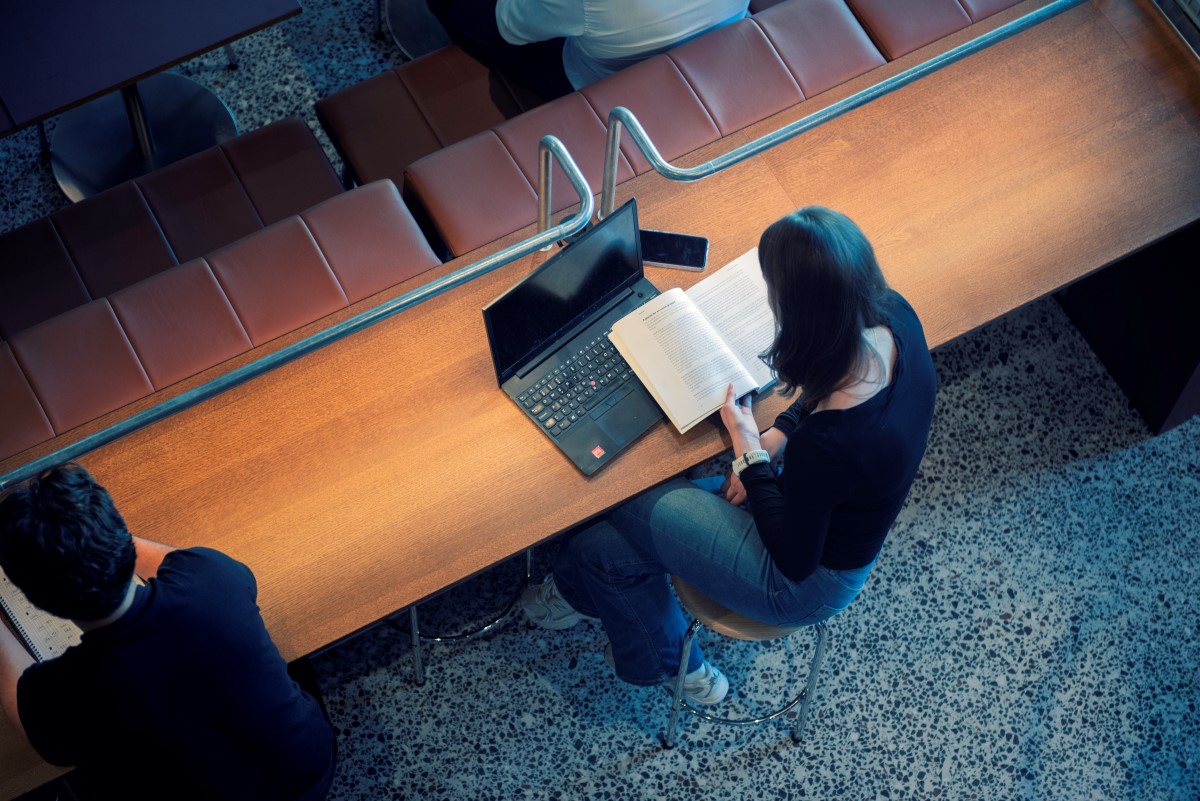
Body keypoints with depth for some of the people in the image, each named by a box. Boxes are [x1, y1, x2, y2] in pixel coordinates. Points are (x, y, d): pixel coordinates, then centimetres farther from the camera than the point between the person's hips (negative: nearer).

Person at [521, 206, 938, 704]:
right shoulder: (894, 316, -21)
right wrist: (775, 438, -5)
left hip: (810, 583, -7)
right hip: (840, 516, 7)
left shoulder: (824, 444, -42)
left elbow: (794, 561, -23)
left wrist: (749, 452, -15)